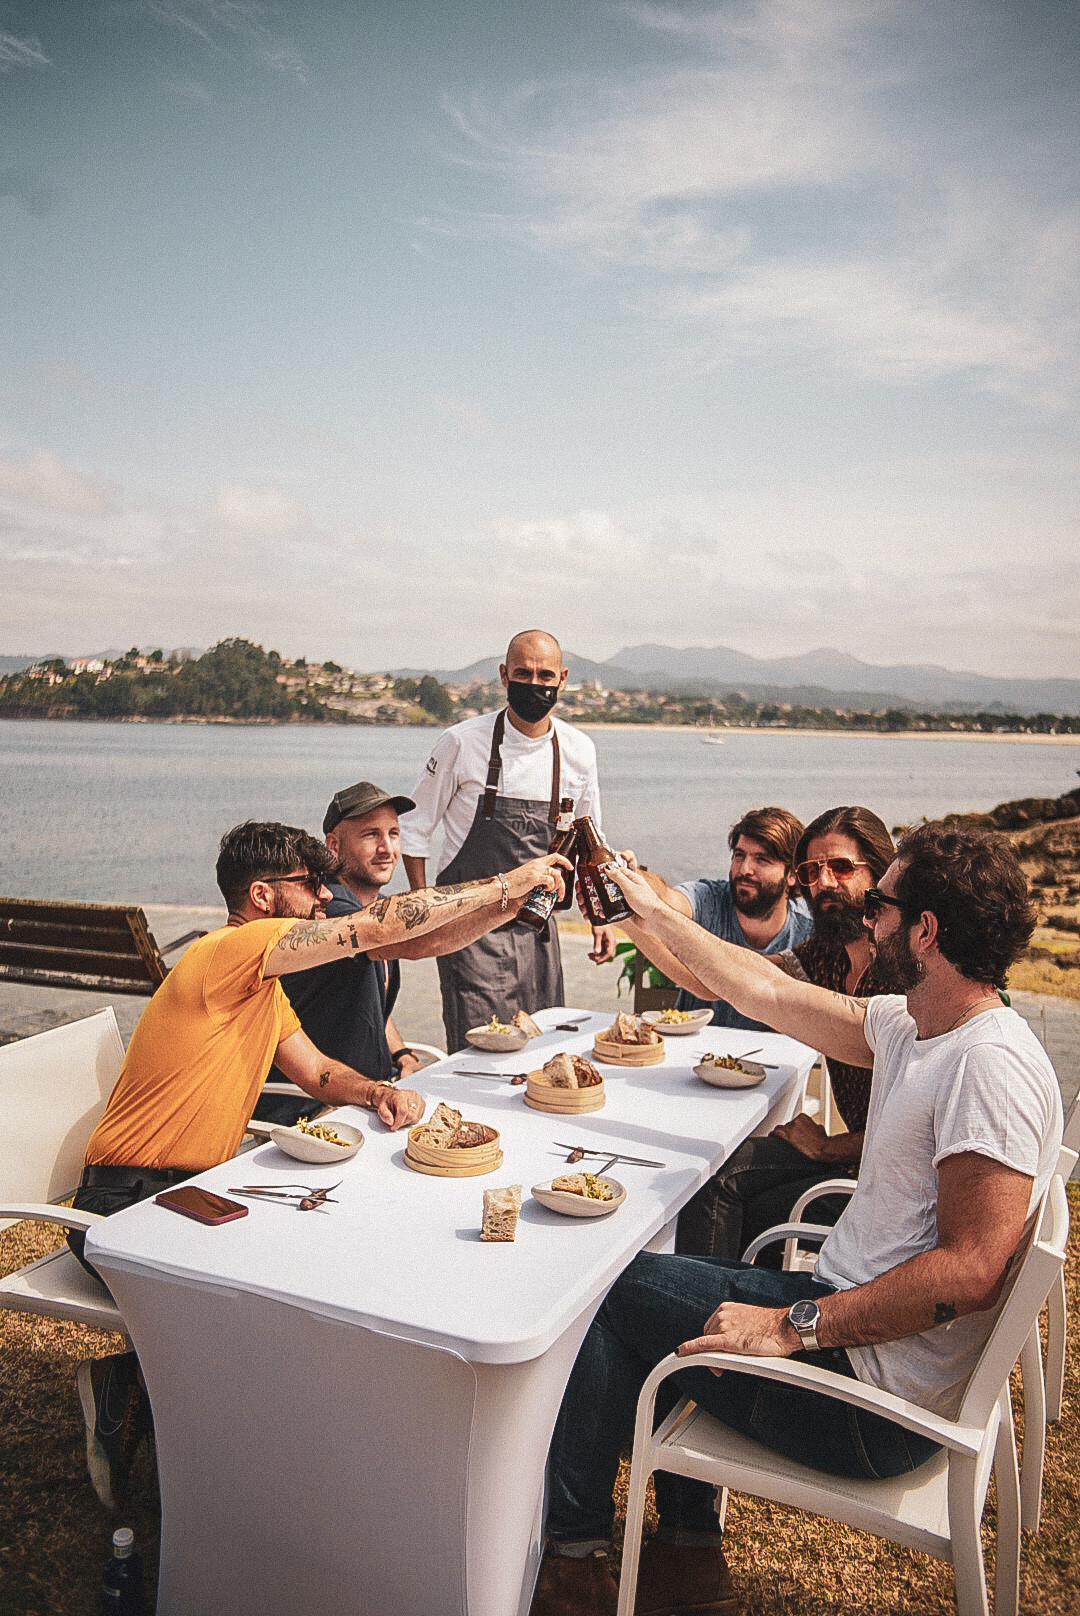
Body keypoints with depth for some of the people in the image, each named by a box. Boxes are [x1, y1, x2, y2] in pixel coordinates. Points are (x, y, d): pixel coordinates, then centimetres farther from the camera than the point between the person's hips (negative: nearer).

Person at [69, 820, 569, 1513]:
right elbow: (375, 929, -28)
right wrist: (505, 883, -22)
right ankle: (127, 1388, 1)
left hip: (196, 1192, 10)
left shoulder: (263, 982, 11)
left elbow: (317, 1071, 11)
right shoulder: (227, 953, -22)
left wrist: (378, 1091, -12)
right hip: (129, 1208, -10)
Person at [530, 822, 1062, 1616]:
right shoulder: (913, 1024, 4)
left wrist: (794, 1325, -27)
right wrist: (653, 912, 15)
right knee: (660, 1279, 19)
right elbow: (772, 993, 11)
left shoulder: (991, 1066, -24)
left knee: (608, 1288, -1)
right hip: (852, 1320, 9)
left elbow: (970, 1269, -30)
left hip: (874, 1405, -9)